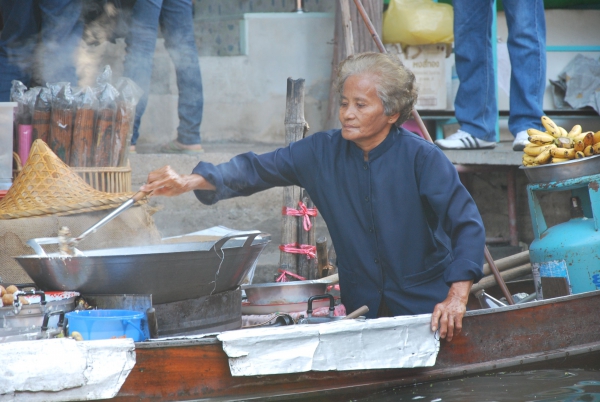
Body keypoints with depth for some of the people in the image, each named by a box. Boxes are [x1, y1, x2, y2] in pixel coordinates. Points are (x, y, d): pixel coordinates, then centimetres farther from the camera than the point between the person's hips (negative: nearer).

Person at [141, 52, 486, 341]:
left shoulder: (422, 158, -13)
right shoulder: (323, 153, 0)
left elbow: (467, 225, -17)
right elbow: (257, 169, -1)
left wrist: (457, 297, -30)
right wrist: (193, 181, -18)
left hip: (425, 306, -3)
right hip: (363, 310, 3)